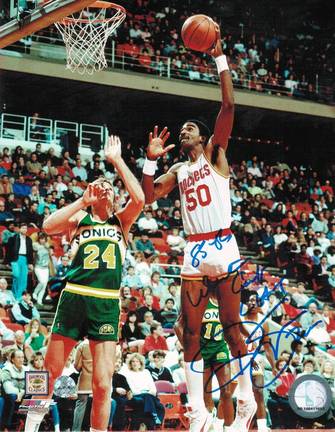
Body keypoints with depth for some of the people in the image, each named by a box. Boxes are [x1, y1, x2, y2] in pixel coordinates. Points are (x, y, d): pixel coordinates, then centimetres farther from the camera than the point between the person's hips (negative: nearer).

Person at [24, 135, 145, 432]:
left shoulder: (121, 220, 15)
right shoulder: (79, 218, 12)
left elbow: (139, 199, -5)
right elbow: (48, 226, -8)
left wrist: (117, 160, -1)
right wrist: (83, 201, -4)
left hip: (107, 303, 0)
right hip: (74, 297, 0)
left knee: (102, 384, -5)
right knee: (50, 371, 8)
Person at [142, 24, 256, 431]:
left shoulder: (215, 153, 5)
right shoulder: (178, 171, 19)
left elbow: (228, 105, -6)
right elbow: (147, 197, 10)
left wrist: (219, 57, -8)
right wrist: (151, 158, 1)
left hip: (222, 247, -5)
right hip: (193, 252, 6)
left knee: (231, 326, -3)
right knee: (191, 333, 2)